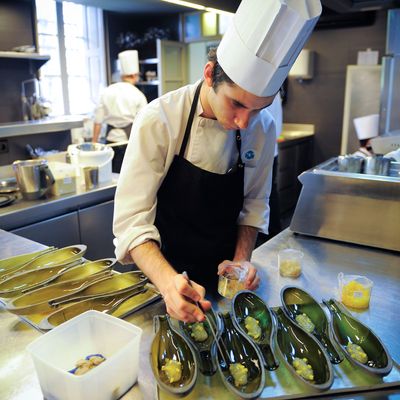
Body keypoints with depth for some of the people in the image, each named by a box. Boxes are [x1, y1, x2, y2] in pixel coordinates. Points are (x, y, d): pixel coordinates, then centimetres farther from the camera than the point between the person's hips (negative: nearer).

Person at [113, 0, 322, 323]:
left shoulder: (263, 130, -12)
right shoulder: (159, 121, -24)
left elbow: (254, 205, 0)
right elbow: (133, 220, -26)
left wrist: (242, 260, -14)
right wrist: (168, 279, -41)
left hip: (221, 273, 3)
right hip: (163, 274, -3)